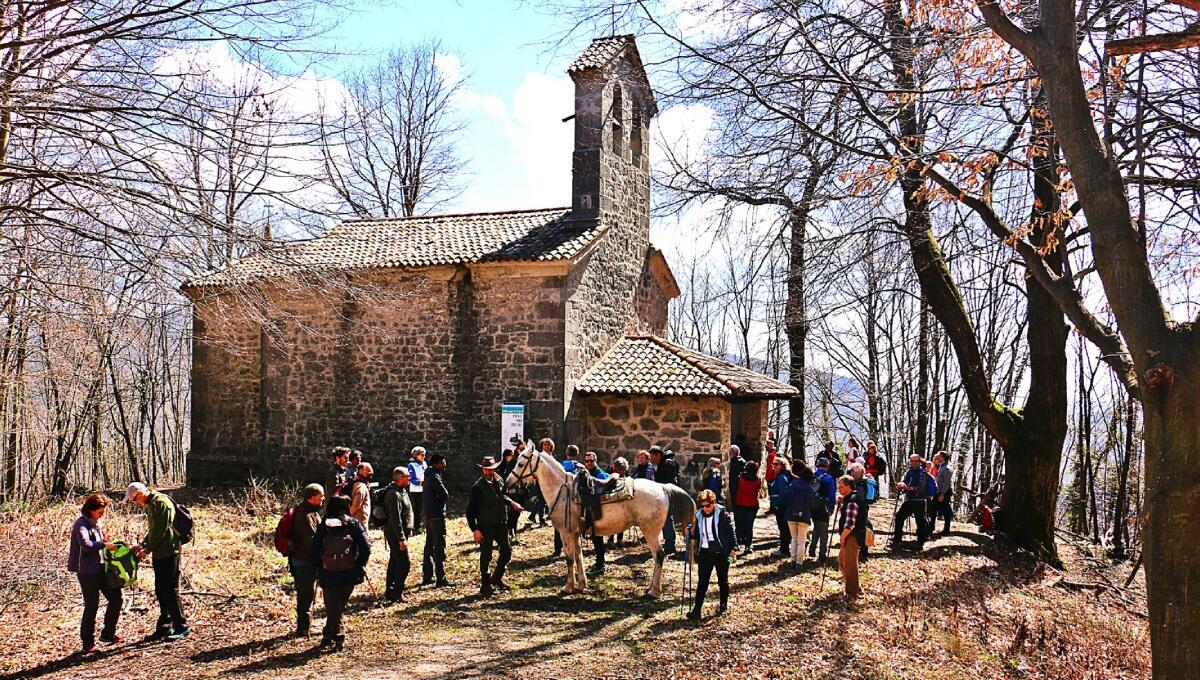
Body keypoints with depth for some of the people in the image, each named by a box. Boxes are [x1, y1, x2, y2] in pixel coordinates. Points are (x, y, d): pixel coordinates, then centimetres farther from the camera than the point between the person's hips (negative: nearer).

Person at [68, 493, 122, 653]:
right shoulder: (81, 524, -14)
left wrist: (103, 539, 6)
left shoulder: (97, 522, 13)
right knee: (91, 607, -1)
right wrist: (105, 544, -24)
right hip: (87, 572, -8)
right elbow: (85, 544, -31)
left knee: (115, 598, 6)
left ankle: (108, 634, 20)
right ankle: (88, 644, 11)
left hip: (101, 567, 8)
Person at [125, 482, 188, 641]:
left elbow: (160, 531, -18)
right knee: (160, 591, 12)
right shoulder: (150, 505, 16)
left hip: (169, 552, -10)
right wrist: (142, 545, 7)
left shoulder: (161, 503, -16)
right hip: (158, 553, 10)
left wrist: (146, 550, -12)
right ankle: (164, 627, 19)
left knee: (170, 590, -6)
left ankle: (181, 626, 1)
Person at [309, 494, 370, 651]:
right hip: (350, 574, 1)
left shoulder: (323, 526, 1)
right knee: (340, 606, 17)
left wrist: (319, 567, 9)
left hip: (328, 574, -1)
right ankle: (329, 635, 22)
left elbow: (313, 550, -2)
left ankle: (337, 637, 5)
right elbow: (366, 547, -7)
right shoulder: (354, 524, 0)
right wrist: (360, 565, 4)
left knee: (332, 607, 10)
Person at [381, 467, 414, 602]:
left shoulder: (402, 491, 11)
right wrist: (401, 539, -24)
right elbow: (395, 519, -25)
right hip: (396, 534, -11)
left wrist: (409, 529, 22)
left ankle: (389, 592, 26)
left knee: (394, 562, 17)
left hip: (398, 533, 11)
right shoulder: (394, 494, -22)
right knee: (404, 563, -9)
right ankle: (397, 594, -5)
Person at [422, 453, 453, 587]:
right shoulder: (435, 477, -17)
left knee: (429, 546, 16)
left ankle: (427, 577, 23)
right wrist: (440, 498, -3)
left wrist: (438, 497, -5)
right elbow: (445, 495, -20)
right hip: (437, 515, -10)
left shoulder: (429, 476, 13)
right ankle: (441, 579, -4)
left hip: (429, 514, 10)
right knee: (439, 548, -6)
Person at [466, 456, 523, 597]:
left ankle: (496, 578, 30)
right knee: (486, 556, 1)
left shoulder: (499, 482, 5)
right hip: (485, 527, -6)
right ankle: (485, 586, 13)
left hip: (500, 525, 6)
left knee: (506, 551, 10)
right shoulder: (478, 487, -14)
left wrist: (511, 502, 11)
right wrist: (474, 529, -19)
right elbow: (470, 510, -14)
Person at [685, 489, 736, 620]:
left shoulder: (722, 514, -10)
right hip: (705, 552, 3)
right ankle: (696, 610, -5)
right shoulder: (698, 515, 2)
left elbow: (731, 532, -7)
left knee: (723, 580, 12)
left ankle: (724, 605, 28)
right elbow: (696, 534, 12)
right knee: (702, 582, -1)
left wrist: (733, 549, -10)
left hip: (721, 552, -3)